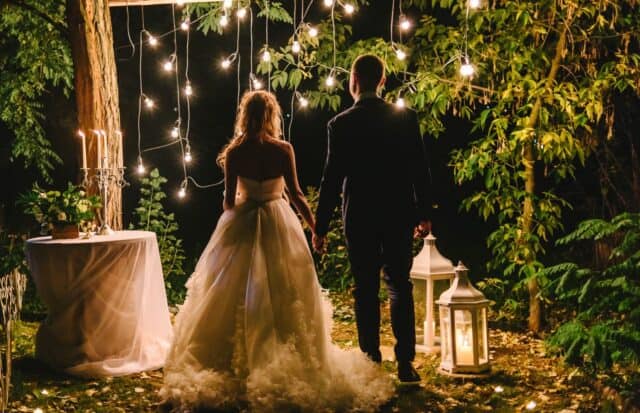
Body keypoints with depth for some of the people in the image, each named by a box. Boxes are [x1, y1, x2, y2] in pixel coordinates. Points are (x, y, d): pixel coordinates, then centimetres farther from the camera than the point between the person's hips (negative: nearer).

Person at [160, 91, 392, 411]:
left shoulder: (234, 152, -8)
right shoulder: (283, 150, -9)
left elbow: (229, 198, -4)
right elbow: (295, 194, -7)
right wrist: (315, 226, 4)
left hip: (241, 225, 1)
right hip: (278, 226, 0)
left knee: (235, 297, 11)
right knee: (285, 297, 10)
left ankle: (233, 367, 15)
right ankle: (293, 366, 15)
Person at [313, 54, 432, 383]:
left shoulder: (340, 125, -7)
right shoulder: (406, 118, -2)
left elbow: (332, 179, -6)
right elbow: (419, 170, 0)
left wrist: (320, 226, 0)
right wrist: (423, 214, 10)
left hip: (359, 217, -1)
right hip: (398, 215, 2)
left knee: (365, 289, 6)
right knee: (399, 286, 7)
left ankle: (372, 362, 9)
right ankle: (405, 363, 4)